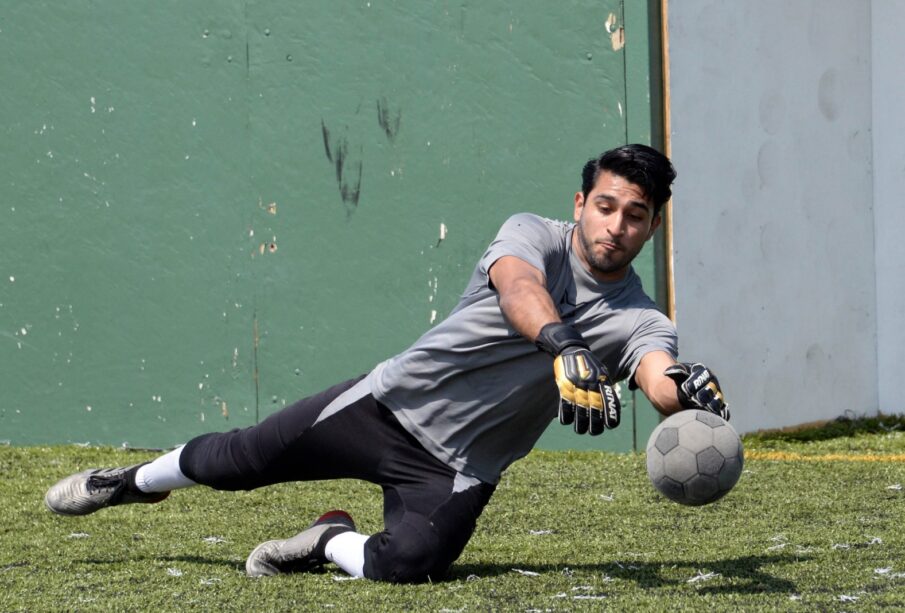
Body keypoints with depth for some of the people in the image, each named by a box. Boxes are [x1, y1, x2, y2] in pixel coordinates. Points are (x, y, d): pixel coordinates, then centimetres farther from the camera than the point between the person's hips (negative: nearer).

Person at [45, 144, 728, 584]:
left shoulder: (640, 322, -8)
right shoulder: (535, 236, -12)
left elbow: (661, 380, -29)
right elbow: (517, 287, -36)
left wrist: (688, 390, -55)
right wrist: (564, 346, -57)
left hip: (458, 465, 0)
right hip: (391, 404, 0)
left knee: (408, 563, -27)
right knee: (239, 459, 4)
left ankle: (335, 544, 7)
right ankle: (138, 481, 36)